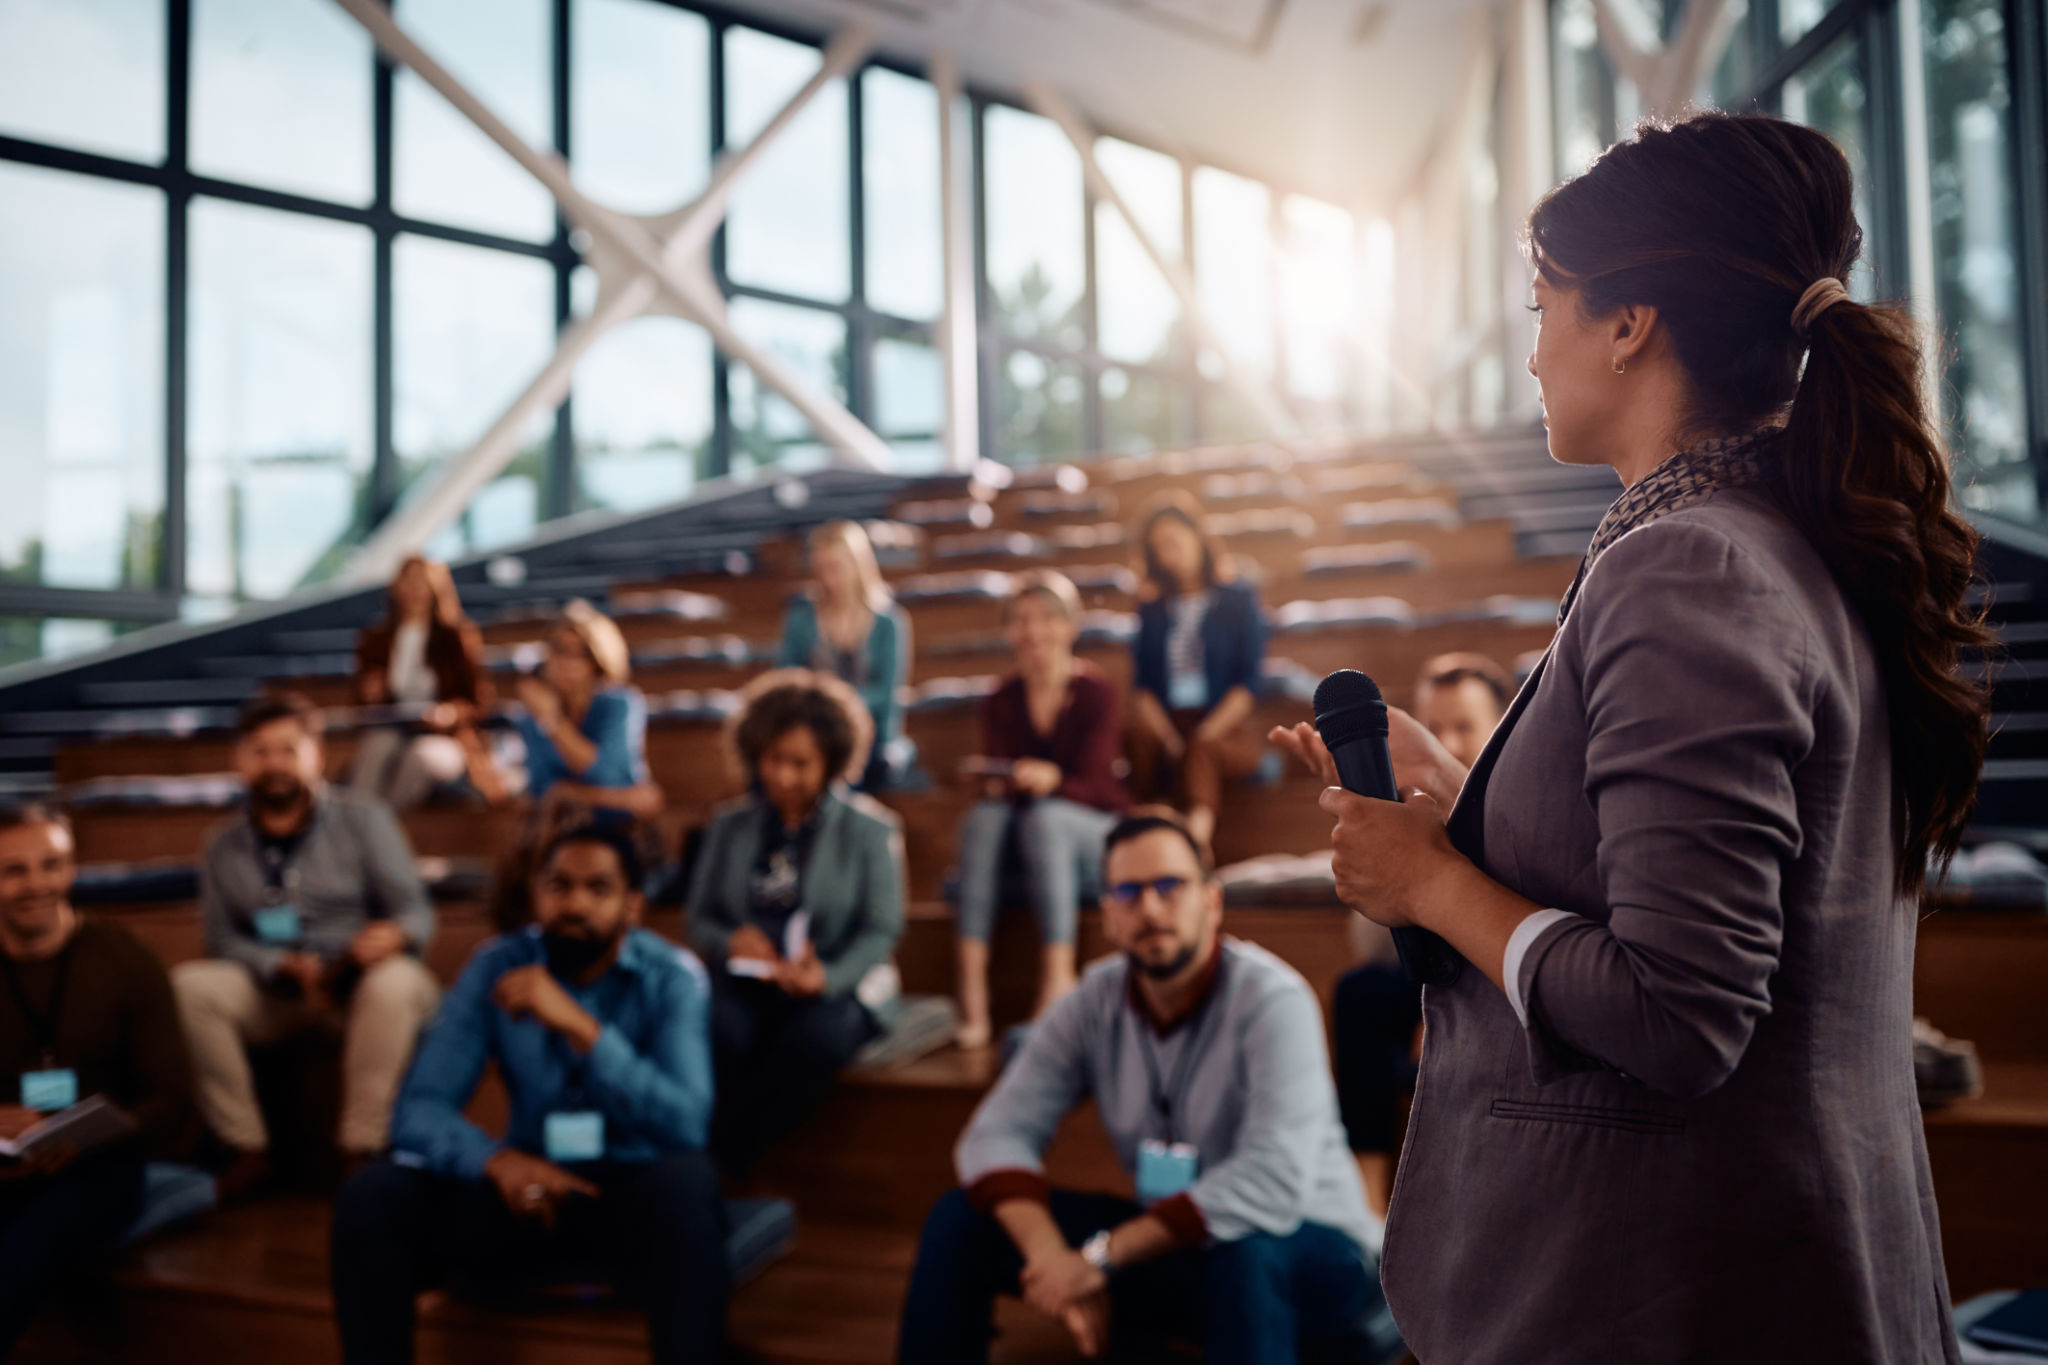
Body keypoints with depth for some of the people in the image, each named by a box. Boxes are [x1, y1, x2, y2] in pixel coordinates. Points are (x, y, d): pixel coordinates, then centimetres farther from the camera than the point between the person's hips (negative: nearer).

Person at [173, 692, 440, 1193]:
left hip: (360, 986, -3)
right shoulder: (224, 847, 9)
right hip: (275, 995, 3)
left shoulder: (363, 821, 1)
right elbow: (224, 940, 2)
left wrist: (394, 935, -31)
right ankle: (246, 1148, -16)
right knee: (189, 984, -25)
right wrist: (287, 968, -19)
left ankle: (360, 1150, -28)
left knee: (396, 981, -37)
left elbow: (417, 911, -6)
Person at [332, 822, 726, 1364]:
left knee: (687, 1179, -37)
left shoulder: (672, 977, -10)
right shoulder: (496, 967, -3)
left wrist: (578, 1026, -33)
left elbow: (685, 1127, -24)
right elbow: (418, 1110, -9)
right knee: (371, 1196, -21)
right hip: (532, 1193, 3)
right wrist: (496, 1159, -30)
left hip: (636, 1196, -2)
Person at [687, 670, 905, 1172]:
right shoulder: (729, 825, 15)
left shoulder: (869, 829, 4)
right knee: (717, 1028, -34)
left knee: (815, 1036, -37)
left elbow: (880, 932, -3)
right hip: (748, 983, 2)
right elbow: (700, 917, 13)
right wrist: (730, 941, -11)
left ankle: (716, 1169, -29)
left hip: (840, 986, -2)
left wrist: (826, 977, -23)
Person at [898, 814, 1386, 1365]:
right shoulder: (1094, 1004, -4)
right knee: (960, 1219, -7)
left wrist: (1101, 1257, -33)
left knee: (1245, 1252, -41)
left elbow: (1275, 1179, -34)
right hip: (1170, 1246, 5)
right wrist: (1052, 1257, -29)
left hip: (1311, 1252, -5)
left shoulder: (1270, 999, -22)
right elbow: (997, 1134, -9)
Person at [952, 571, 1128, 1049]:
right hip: (1024, 839, 3)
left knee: (1046, 816, -35)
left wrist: (1050, 780, -35)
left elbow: (1092, 786, -14)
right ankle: (971, 980, -42)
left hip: (1099, 836, -3)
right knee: (984, 817, -29)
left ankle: (1058, 978, -44)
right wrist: (1000, 783, -27)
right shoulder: (1001, 702, 4)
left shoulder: (1097, 693, -6)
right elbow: (998, 778, -3)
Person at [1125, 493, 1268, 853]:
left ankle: (1196, 831, -60)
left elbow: (1249, 683, 1)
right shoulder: (1152, 610, 19)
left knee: (1200, 753, -38)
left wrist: (1205, 735, -13)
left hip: (1228, 732, -2)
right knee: (1142, 740, -34)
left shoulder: (1239, 599, 10)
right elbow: (1141, 685, 9)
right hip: (1168, 727, 2)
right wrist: (1169, 739, -11)